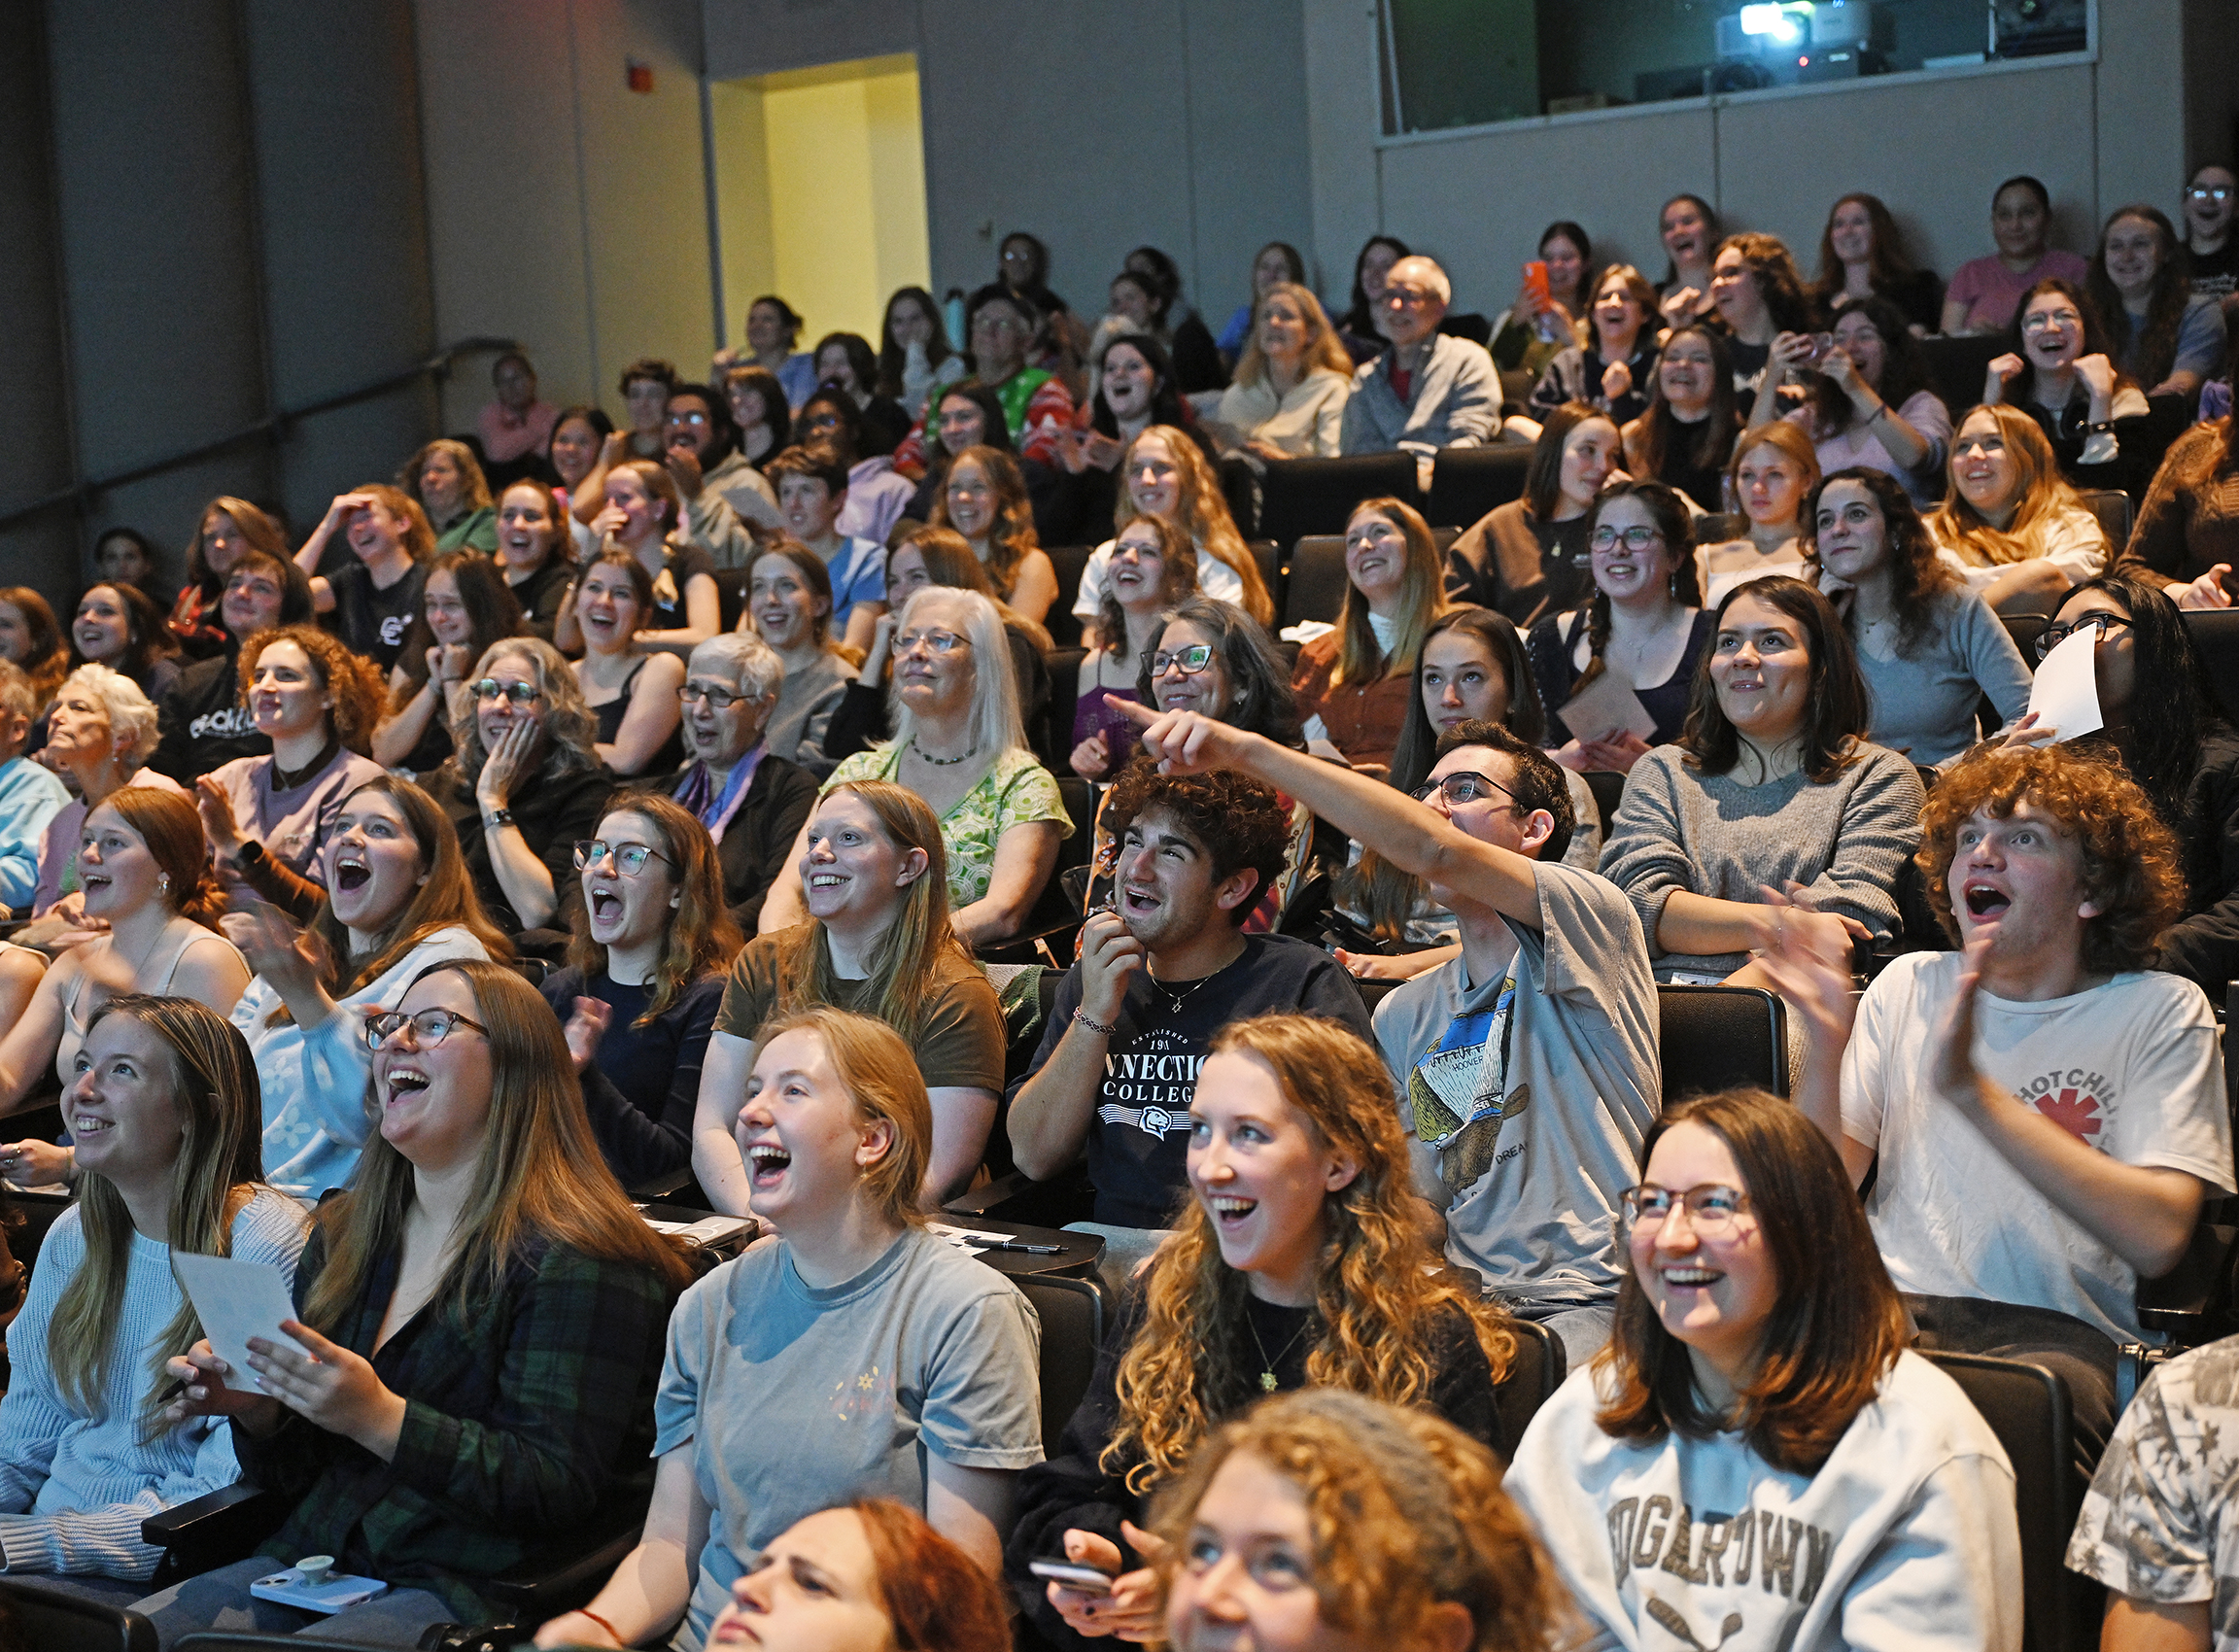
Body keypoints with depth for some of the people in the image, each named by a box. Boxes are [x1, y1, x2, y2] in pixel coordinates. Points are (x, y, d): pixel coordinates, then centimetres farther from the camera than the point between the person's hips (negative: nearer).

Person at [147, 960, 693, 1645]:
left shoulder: (576, 1257, -8)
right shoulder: (341, 1236, 16)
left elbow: (560, 1490, -17)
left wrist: (379, 1419, -24)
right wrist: (254, 1408, -2)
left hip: (475, 1588, -7)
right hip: (315, 1560, 7)